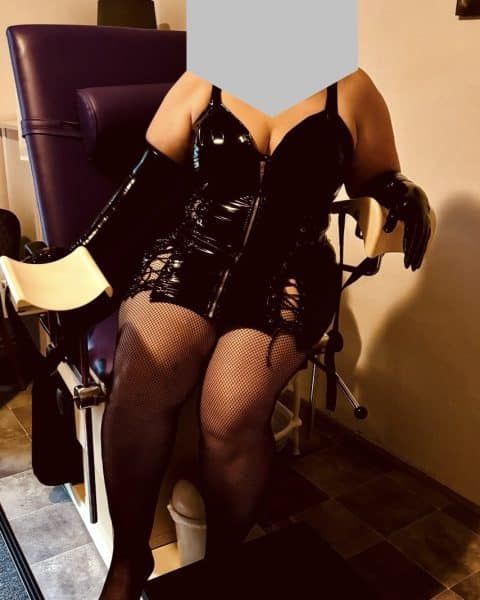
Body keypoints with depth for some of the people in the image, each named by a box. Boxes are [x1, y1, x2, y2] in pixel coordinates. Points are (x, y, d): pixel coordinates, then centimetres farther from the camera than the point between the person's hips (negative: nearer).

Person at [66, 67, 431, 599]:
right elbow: (146, 184, 7)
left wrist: (404, 194, -9)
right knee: (137, 386, -28)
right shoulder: (202, 81, 10)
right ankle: (129, 557, -3)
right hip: (188, 255, 2)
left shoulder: (352, 90, 9)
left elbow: (379, 185, 16)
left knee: (231, 414, -27)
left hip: (286, 274, -1)